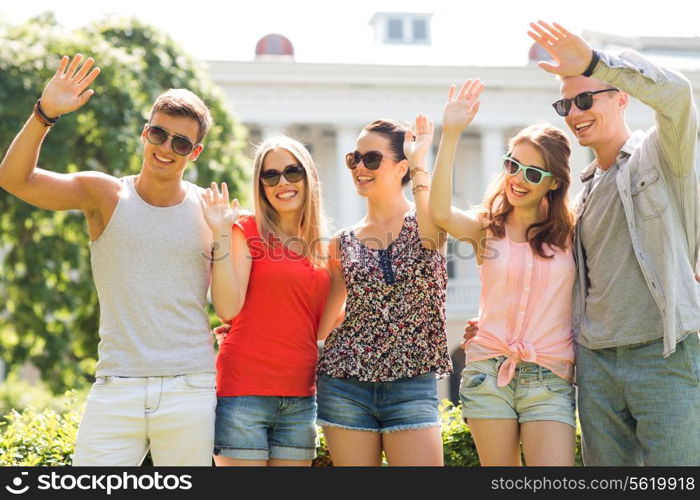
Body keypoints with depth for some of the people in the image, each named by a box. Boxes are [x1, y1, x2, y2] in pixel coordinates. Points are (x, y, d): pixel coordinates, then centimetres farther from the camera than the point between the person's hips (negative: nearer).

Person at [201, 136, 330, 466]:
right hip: (245, 391, -5)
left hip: (301, 398, 5)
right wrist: (221, 235, -17)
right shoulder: (246, 231, -1)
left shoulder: (322, 246, 13)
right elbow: (227, 309, -14)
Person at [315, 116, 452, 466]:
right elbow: (323, 324, 15)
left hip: (413, 384, -3)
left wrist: (419, 163, -17)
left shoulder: (426, 224, 2)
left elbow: (435, 221, -26)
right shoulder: (343, 243, 10)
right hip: (346, 382, 3)